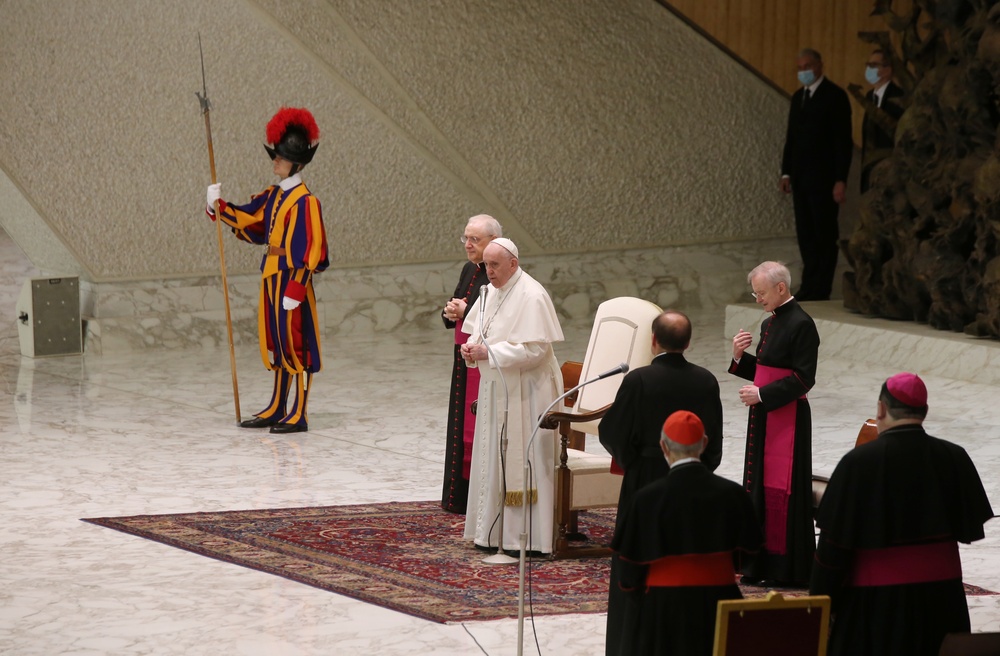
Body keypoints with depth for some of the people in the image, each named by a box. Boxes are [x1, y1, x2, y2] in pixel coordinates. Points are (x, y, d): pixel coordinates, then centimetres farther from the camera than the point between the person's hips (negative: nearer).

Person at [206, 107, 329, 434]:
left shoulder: (304, 201, -15)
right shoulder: (273, 195, 12)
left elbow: (308, 251, -18)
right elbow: (245, 218, 19)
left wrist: (295, 290, -21)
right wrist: (219, 206, 4)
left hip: (291, 278, -9)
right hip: (271, 277, 9)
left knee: (296, 345, -3)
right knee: (276, 345, 15)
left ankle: (299, 416, 1)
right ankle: (277, 409, 24)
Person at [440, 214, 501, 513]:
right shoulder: (469, 270, 13)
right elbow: (455, 306, 20)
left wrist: (466, 312, -18)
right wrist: (450, 312, -2)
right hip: (464, 357, 9)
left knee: (479, 427, -7)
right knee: (461, 424, 12)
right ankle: (459, 497, 18)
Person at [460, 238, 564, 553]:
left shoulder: (531, 296, -16)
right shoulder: (490, 292, 10)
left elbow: (534, 349, -21)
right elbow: (479, 332, 19)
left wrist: (488, 353, -21)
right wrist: (471, 347, -4)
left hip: (525, 392, -8)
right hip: (496, 389, 8)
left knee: (523, 460, -5)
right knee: (493, 461, 11)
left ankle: (528, 537, -1)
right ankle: (494, 531, 18)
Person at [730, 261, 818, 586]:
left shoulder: (801, 325, -15)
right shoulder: (770, 324, 13)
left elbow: (803, 379, -18)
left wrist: (761, 394, -19)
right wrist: (739, 356, 2)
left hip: (787, 419, -9)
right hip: (763, 418, 9)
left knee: (781, 491, -5)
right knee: (760, 488, 11)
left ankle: (787, 570, 2)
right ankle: (763, 563, 19)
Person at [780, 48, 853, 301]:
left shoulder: (835, 96, -6)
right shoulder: (798, 97, 16)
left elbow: (843, 140, -10)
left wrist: (841, 180, -15)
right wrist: (786, 172, 11)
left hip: (824, 177, -7)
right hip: (801, 177, 7)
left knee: (825, 233, -4)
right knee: (805, 233, 6)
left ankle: (820, 289, -3)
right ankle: (809, 286, 9)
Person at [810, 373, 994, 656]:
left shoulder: (858, 463, -14)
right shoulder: (954, 458, -5)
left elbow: (834, 543, -11)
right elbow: (971, 529, 4)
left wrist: (821, 601, -2)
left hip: (876, 602, -3)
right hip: (941, 596, 3)